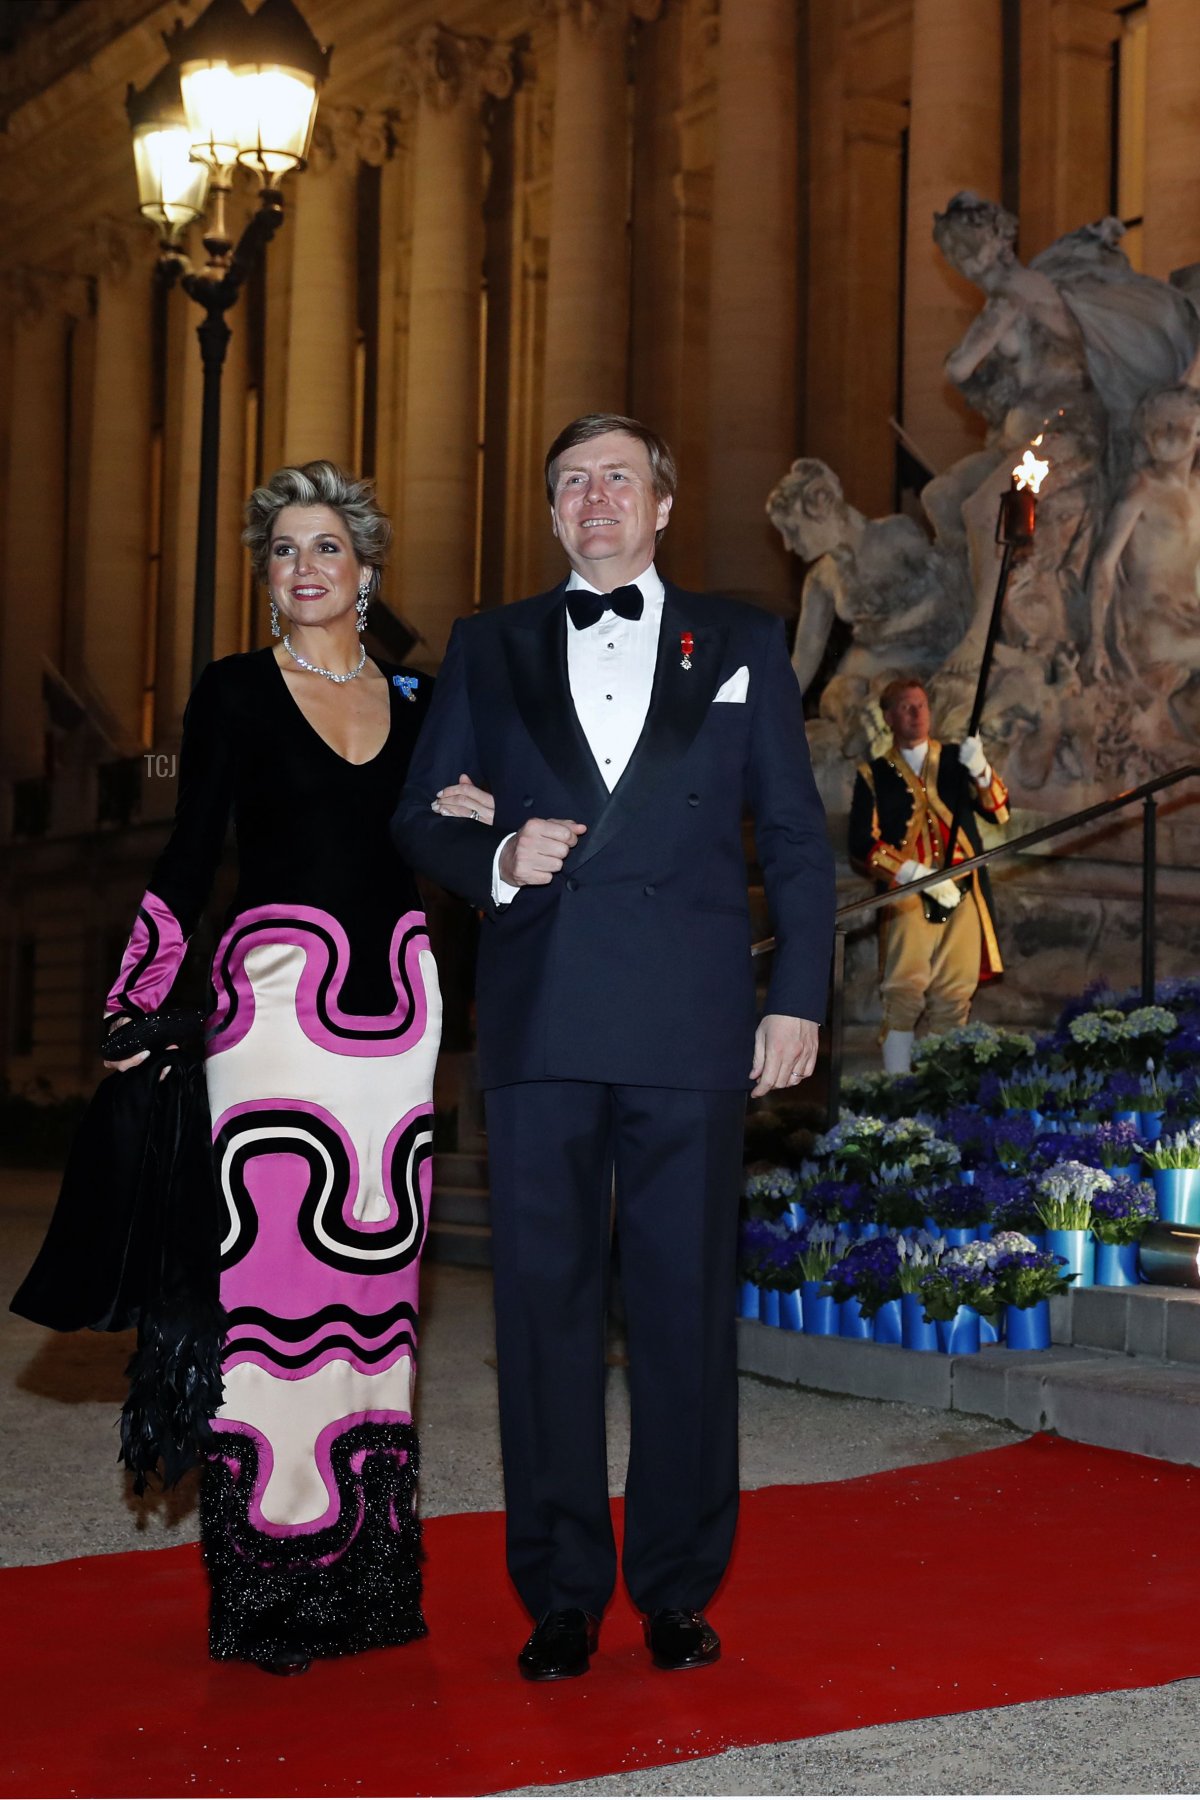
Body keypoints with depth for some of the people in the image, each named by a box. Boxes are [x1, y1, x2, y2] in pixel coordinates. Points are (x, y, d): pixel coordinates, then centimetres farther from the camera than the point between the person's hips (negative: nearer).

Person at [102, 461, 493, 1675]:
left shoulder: (416, 700, 13)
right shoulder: (233, 693, 3)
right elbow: (188, 859, 0)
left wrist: (485, 825, -3)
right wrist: (136, 1009, -6)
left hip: (396, 1007, 4)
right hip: (273, 1002, -4)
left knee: (377, 1277, 6)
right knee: (272, 1275, -7)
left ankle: (368, 1567, 15)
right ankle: (267, 1581, 0)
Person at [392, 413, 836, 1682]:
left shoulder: (740, 642, 12)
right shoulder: (487, 649, 15)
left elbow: (797, 837, 10)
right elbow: (419, 819, 14)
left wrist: (800, 998, 2)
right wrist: (495, 860, -8)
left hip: (690, 1027, -1)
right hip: (538, 1023, 1)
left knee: (686, 1306, 2)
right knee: (544, 1304, 3)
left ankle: (678, 1588, 15)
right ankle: (560, 1594, 13)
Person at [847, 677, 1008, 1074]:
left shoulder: (957, 759, 15)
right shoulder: (873, 776, 9)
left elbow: (1000, 812, 3)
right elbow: (862, 846, -1)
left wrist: (981, 770, -16)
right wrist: (918, 875, -14)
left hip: (963, 896, 2)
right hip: (909, 901, -2)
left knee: (955, 997, 2)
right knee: (904, 996, -11)